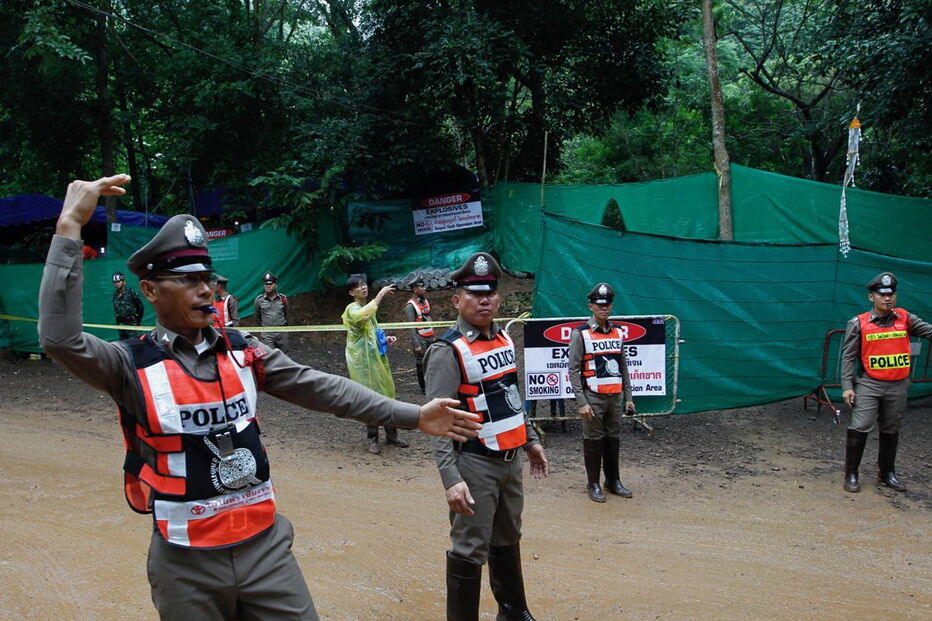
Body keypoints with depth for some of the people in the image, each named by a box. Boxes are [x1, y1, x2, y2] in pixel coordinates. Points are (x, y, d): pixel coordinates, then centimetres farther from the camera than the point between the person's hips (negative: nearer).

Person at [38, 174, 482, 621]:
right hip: (187, 564, -3)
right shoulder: (131, 365, -7)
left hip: (264, 545, 3)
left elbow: (321, 389, 1)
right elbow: (59, 338, -24)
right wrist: (70, 226, -26)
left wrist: (413, 416, -4)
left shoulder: (242, 351, 4)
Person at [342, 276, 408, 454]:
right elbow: (364, 316, -37)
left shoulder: (368, 307, 15)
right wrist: (381, 294, -34)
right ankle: (372, 439, 8)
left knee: (386, 394, 9)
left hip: (377, 357, 8)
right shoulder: (352, 309, -12)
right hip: (363, 361, -8)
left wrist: (385, 339, 7)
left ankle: (391, 434, 19)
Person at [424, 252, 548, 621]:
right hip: (475, 465, -8)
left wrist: (530, 440, 20)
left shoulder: (504, 338, 7)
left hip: (511, 460, 8)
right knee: (470, 550, 0)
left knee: (508, 540, 23)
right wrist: (451, 478, -28)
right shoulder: (447, 352, -17)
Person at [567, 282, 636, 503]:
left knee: (614, 439, 12)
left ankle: (613, 481, 25)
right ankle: (593, 485, 14)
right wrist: (581, 402, -14)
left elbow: (623, 367, 16)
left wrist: (628, 397, 12)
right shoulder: (580, 334, -6)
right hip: (593, 398, -5)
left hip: (615, 397, 5)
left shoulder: (618, 333, 12)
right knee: (594, 440, 2)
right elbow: (573, 370, -9)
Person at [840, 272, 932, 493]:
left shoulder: (905, 319, 4)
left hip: (898, 386, 3)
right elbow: (848, 357, -4)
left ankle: (887, 473, 30)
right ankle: (851, 475, 2)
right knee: (859, 429, -9)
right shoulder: (858, 323, -4)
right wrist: (847, 387, -10)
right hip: (868, 384, -3)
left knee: (891, 431, 15)